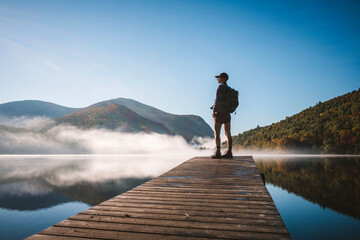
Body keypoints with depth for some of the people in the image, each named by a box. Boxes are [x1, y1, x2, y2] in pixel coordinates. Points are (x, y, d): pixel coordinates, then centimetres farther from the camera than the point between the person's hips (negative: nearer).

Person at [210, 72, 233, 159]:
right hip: (227, 113, 8)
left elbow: (218, 100, -16)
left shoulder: (221, 87, -9)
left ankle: (217, 152, -7)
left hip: (220, 113, -8)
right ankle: (229, 152, 6)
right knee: (228, 133, 6)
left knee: (216, 133, -4)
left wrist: (214, 110, -14)